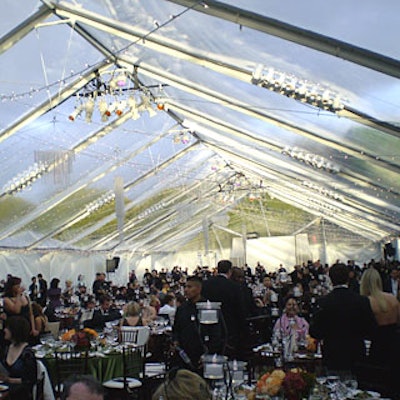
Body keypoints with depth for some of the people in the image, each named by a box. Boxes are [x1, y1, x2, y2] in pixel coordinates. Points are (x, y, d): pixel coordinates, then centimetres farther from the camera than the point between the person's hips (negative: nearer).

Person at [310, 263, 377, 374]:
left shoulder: (324, 302, -13)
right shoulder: (362, 301, -7)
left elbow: (315, 333, -11)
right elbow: (370, 330, -2)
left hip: (332, 357, -2)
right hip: (356, 356, 2)